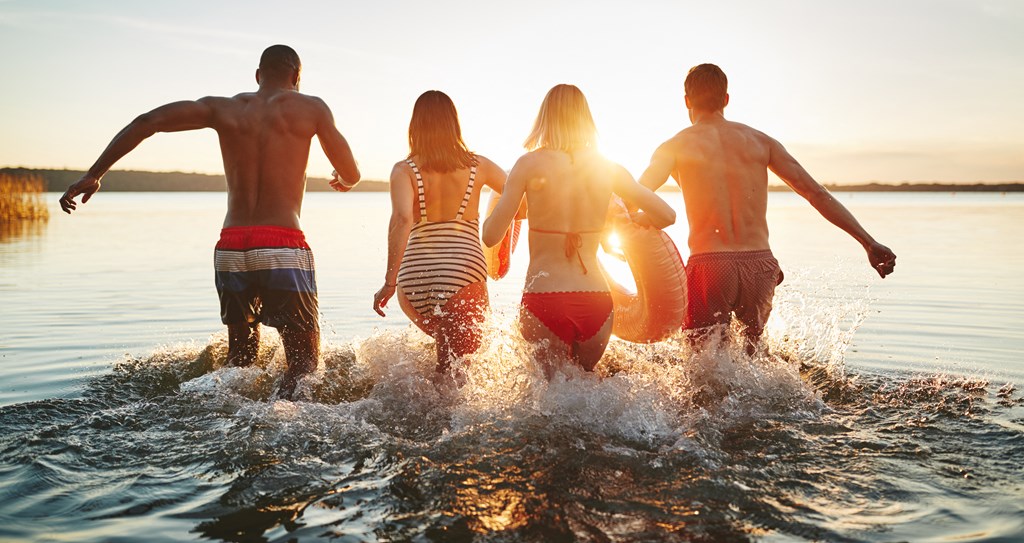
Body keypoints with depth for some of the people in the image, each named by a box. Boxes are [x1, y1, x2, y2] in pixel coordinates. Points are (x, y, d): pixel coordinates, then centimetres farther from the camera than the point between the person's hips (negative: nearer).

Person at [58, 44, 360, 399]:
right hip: (283, 247, -4)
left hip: (230, 248, 4)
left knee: (240, 360, 21)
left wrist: (94, 174, 7)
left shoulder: (222, 108, 12)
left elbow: (146, 121, 5)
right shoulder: (311, 108, 5)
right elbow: (352, 176, 11)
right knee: (304, 364, -1)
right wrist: (341, 182, 35)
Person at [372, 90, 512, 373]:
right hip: (463, 276, -2)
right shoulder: (478, 166, 8)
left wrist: (390, 281, -16)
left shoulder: (404, 170, 3)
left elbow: (401, 219, -14)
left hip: (414, 284, 2)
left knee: (447, 344, 32)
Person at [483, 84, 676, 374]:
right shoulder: (609, 169, 4)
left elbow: (491, 236, -6)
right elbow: (667, 215, 8)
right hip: (596, 299, 3)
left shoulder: (529, 165, -4)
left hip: (544, 298, -3)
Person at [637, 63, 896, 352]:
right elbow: (816, 193, 6)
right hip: (760, 266, 3)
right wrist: (869, 243, 6)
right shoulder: (760, 141, 11)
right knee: (748, 357, 23)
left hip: (710, 267, -3)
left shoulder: (675, 147, 4)